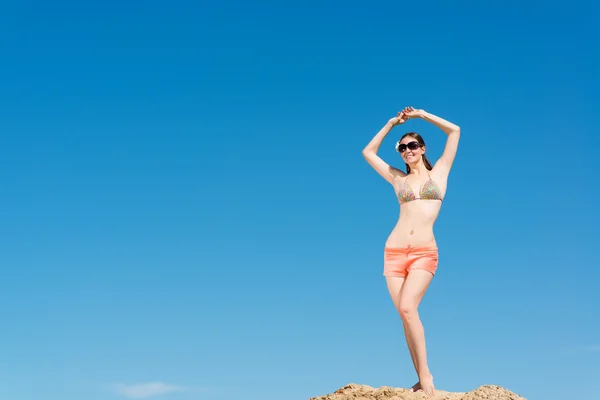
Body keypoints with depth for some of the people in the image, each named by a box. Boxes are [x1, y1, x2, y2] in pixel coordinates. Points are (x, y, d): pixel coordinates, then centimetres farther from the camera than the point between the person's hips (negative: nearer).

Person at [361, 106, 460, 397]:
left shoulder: (439, 172, 11)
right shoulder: (399, 179, 16)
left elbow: (454, 131, 8)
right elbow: (368, 152, 22)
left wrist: (420, 114, 13)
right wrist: (392, 123, 21)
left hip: (424, 252, -3)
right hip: (394, 251, 3)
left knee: (407, 308, -22)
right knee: (405, 314, -4)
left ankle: (426, 375, -15)